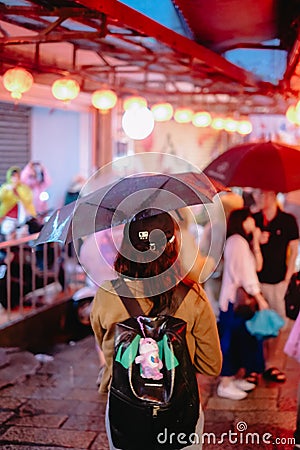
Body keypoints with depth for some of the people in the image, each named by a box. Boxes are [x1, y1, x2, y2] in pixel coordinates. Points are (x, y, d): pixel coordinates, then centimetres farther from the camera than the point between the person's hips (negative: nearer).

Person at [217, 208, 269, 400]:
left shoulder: (243, 241, 16)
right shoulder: (238, 241, -15)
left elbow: (257, 266, 8)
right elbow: (245, 274, -19)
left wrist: (256, 242, 3)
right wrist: (260, 298, -17)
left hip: (240, 298, 10)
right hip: (235, 299, -10)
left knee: (240, 339, 14)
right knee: (231, 339, -4)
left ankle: (233, 378, 23)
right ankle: (225, 385, 2)